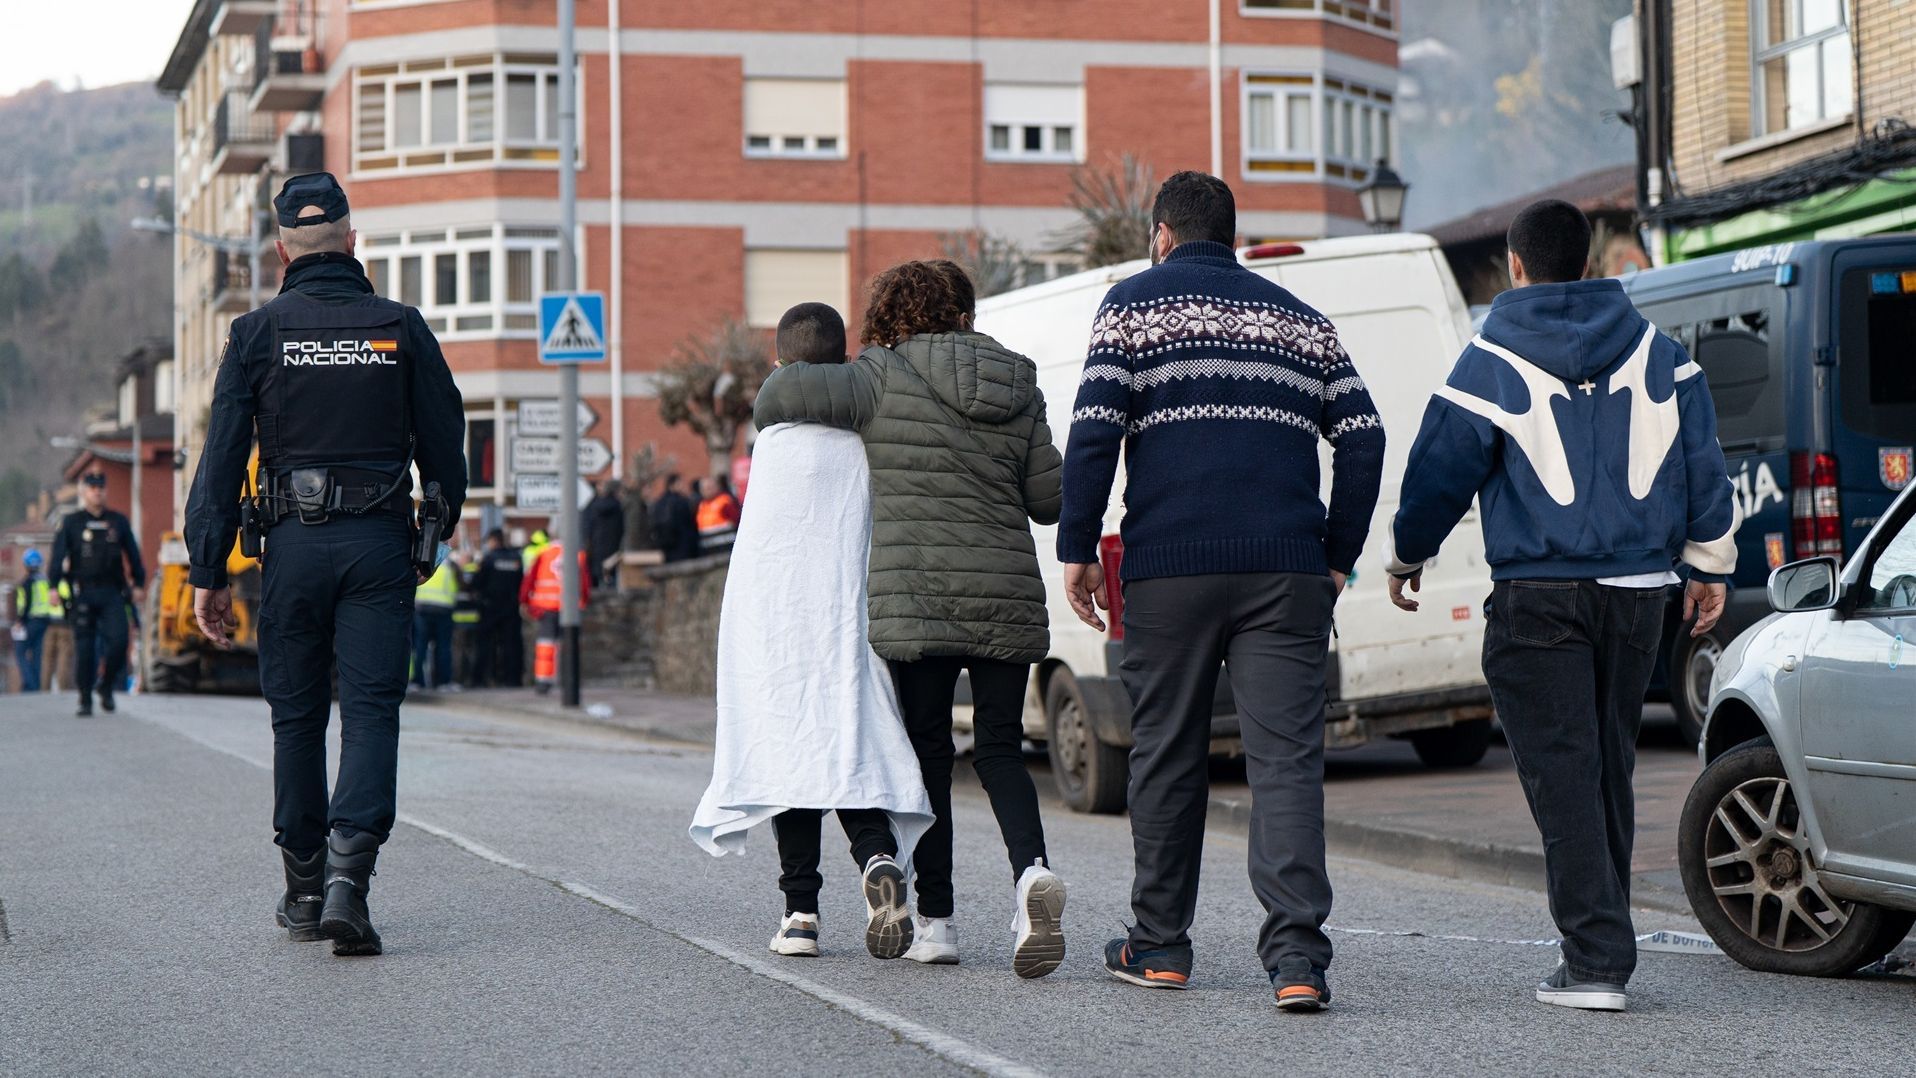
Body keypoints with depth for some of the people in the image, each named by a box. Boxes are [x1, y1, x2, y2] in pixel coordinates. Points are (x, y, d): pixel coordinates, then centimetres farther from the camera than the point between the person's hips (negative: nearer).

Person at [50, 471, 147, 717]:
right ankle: (85, 699, 5)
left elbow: (133, 554, 17)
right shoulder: (70, 522, 6)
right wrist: (54, 586, -8)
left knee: (118, 640, -13)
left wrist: (139, 584, 12)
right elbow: (58, 556, 2)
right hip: (82, 593, -1)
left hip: (111, 593, 1)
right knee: (84, 648, -3)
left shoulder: (118, 521, 12)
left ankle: (106, 687, 9)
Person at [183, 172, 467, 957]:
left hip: (293, 544, 0)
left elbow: (222, 458, -2)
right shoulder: (401, 329, 3)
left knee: (296, 716, 11)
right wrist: (434, 545, 19)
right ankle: (348, 872, -20)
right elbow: (445, 448, 6)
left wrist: (208, 574, 1)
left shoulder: (258, 333, 1)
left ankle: (304, 891, 18)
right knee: (371, 712, -2)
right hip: (380, 543, 0)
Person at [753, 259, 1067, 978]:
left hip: (916, 598, -3)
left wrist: (767, 432, 9)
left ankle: (935, 919, 8)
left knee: (927, 752, 8)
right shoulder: (1019, 391, 9)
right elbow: (1049, 500, 11)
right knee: (1000, 749, 9)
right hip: (1008, 598, 3)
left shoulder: (885, 378, -3)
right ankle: (1032, 869, -18)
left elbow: (789, 389, -13)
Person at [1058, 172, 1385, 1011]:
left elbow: (1094, 429, -4)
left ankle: (1160, 943, 18)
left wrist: (1077, 549, 0)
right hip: (1285, 572, 2)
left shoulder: (1136, 303, 7)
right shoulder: (1301, 319, 18)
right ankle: (1297, 955, -17)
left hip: (1170, 567, -2)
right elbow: (1362, 438, 10)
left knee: (1166, 754, 10)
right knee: (1286, 758, -4)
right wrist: (1337, 558, 14)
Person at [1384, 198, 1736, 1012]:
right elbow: (1702, 464, 9)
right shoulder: (1656, 352, 8)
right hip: (1637, 591, 5)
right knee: (1610, 771, 14)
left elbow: (1439, 472, -1)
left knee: (1562, 776, -4)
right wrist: (1709, 564, 18)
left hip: (1538, 597, -5)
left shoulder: (1491, 363, -5)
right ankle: (1603, 950, 19)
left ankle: (1596, 959, -10)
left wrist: (1407, 556, 16)